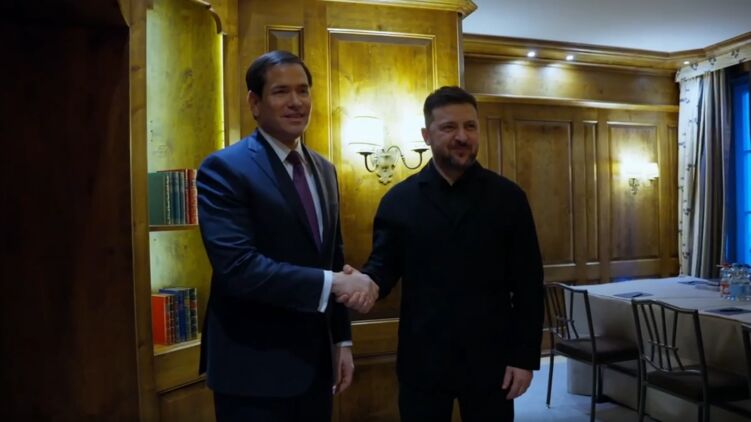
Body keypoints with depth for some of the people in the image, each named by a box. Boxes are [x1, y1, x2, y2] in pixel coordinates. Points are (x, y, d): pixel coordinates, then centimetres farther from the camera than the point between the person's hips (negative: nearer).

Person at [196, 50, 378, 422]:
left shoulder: (324, 170, 9)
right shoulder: (224, 168, -13)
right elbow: (237, 267, -24)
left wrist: (341, 340, 10)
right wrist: (331, 283, -25)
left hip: (315, 360, 7)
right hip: (254, 368, -6)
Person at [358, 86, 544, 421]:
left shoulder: (508, 197, 1)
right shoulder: (398, 200, 1)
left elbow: (528, 283, 1)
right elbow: (383, 265, 2)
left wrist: (525, 357, -2)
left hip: (490, 359, 0)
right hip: (422, 360, 0)